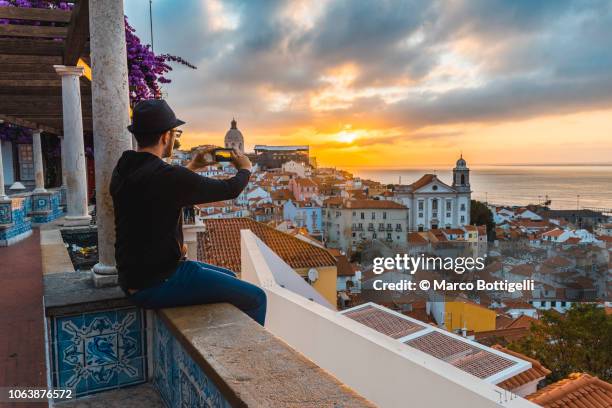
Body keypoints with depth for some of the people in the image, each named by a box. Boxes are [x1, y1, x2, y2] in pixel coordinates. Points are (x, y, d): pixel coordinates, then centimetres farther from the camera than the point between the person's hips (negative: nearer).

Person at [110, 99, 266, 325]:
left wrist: (191, 167, 29)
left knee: (229, 277, 24)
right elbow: (230, 189, -12)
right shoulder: (166, 176, -24)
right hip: (156, 285, -10)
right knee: (255, 298, -6)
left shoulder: (123, 169, 3)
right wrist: (245, 169, 8)